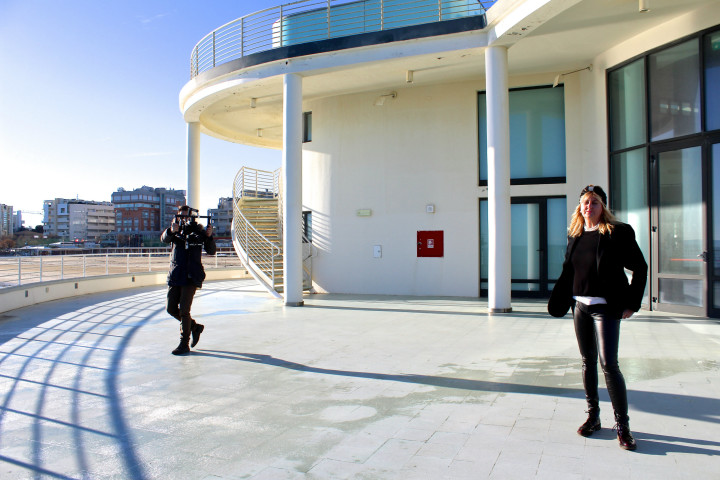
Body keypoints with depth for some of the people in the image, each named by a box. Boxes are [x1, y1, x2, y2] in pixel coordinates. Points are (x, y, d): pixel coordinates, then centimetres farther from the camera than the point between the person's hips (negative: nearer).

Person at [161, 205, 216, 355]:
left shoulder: (198, 231, -1)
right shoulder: (176, 231, 8)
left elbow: (211, 251, -5)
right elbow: (164, 239, -14)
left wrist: (209, 237, -23)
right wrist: (171, 231, -35)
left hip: (191, 276, -5)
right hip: (175, 275, 5)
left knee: (184, 310, -8)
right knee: (171, 309, 7)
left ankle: (184, 345, 1)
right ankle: (194, 326, 29)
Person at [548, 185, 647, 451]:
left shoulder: (618, 233, -6)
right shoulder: (575, 235, 9)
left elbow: (640, 268, -3)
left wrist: (631, 303, -7)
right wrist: (558, 303, 10)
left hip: (605, 307, -5)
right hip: (580, 305, 6)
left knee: (609, 363, -10)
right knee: (588, 362, 12)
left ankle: (622, 424, 4)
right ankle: (593, 416, 24)